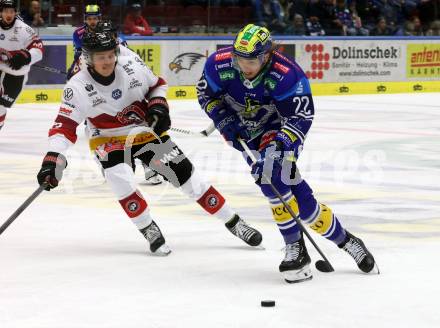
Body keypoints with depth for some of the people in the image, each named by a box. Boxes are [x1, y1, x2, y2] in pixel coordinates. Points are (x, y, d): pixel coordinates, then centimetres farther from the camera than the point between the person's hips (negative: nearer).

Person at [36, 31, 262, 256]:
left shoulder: (132, 66, -15)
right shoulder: (78, 87, -21)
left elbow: (157, 84, 6)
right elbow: (64, 127, -23)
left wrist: (158, 105, -11)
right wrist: (53, 158, -35)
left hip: (146, 133, 2)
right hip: (110, 142, -2)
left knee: (186, 176, -1)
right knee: (120, 179, -31)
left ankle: (233, 222, 11)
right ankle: (150, 231, -12)